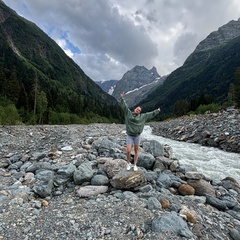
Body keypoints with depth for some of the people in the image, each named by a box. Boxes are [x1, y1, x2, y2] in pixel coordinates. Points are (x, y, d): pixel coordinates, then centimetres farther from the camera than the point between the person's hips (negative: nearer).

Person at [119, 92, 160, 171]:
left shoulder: (142, 116, 4)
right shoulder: (128, 113, 1)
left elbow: (150, 114, 12)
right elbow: (124, 105, 0)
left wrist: (157, 111, 12)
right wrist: (121, 98, -4)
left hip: (137, 136, 2)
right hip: (129, 136, -1)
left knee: (136, 151, 7)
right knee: (128, 151, -8)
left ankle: (135, 165, 21)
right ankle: (128, 163, 15)